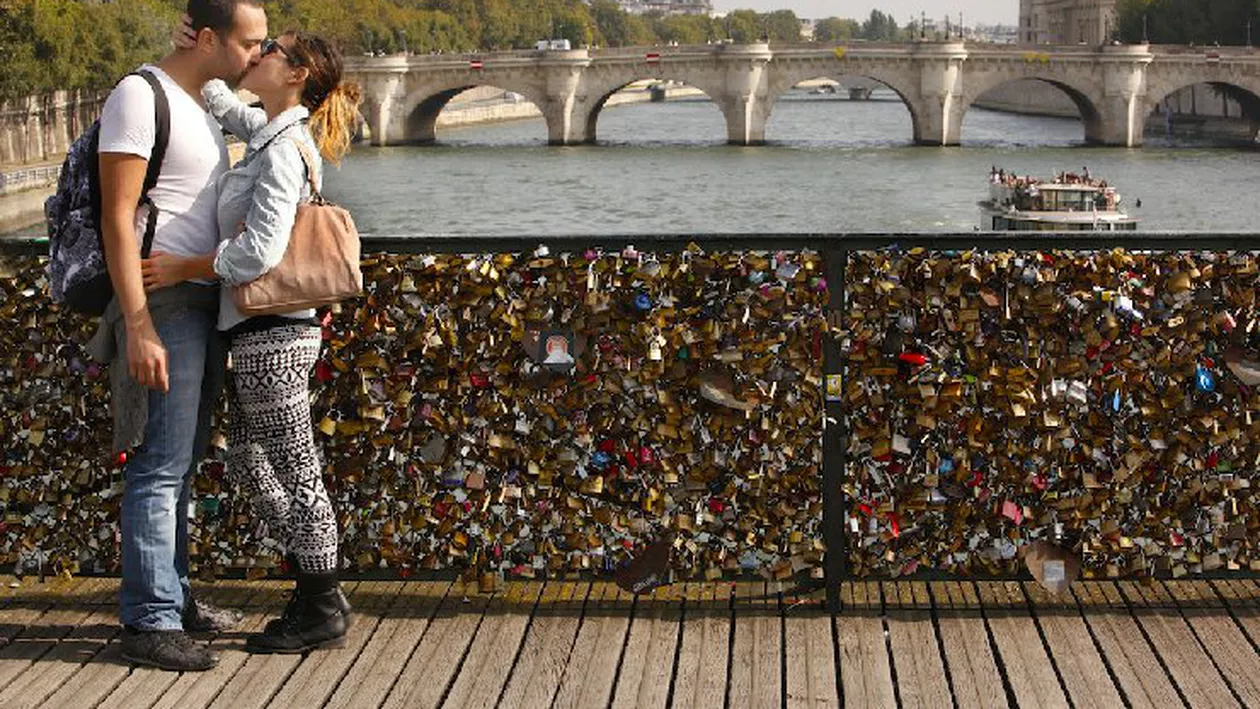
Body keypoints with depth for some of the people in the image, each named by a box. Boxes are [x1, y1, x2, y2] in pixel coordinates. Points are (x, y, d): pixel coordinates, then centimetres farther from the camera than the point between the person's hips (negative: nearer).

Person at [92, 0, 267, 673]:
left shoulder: (201, 104, 16)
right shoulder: (139, 96, -13)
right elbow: (118, 219, -17)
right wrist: (139, 328, -22)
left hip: (203, 301, 9)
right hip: (162, 306, -9)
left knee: (181, 463, 14)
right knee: (160, 468, -7)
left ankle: (172, 597, 23)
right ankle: (149, 623, -1)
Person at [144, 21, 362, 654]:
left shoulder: (282, 150, -17)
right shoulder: (270, 132, 12)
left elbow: (261, 250, -25)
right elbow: (216, 100, 29)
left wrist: (184, 268, -14)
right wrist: (189, 51, 11)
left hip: (272, 336, -10)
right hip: (263, 333, 10)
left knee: (296, 474, 0)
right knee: (246, 463, 18)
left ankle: (323, 613, 12)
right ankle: (319, 592, 27)